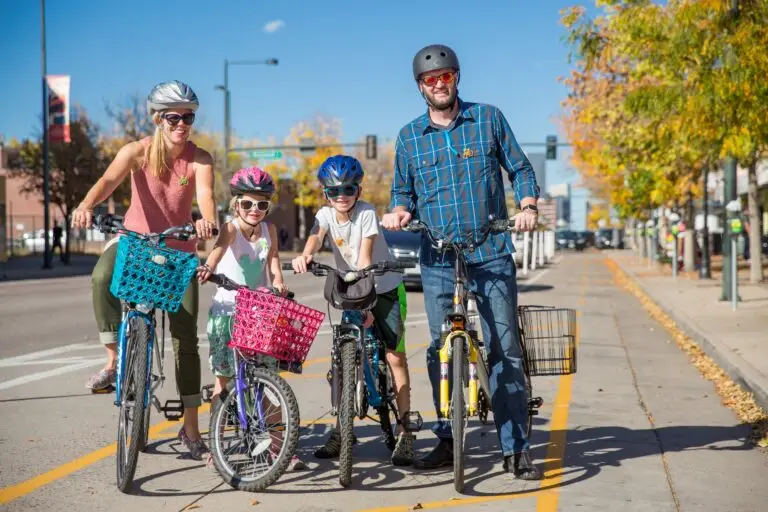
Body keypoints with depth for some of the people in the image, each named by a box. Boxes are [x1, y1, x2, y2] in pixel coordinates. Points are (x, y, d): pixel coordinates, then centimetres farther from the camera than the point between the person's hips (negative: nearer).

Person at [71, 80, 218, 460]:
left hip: (178, 248, 1)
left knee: (186, 339, -1)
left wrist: (206, 220, -55)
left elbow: (205, 194, -31)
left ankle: (191, 428, 9)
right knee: (102, 277, -37)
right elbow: (109, 180, -31)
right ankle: (114, 361, -21)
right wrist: (86, 206, -52)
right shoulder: (139, 151, -13)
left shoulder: (200, 159, -13)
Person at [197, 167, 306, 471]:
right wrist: (209, 268, -54)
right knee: (224, 377, 4)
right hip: (228, 309, -3)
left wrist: (278, 281, -28)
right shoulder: (231, 229, -12)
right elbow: (220, 246, -34)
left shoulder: (269, 229, 1)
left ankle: (275, 442, 9)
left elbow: (273, 258, -7)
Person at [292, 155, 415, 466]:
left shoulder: (366, 213, -18)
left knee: (395, 357, -9)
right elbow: (316, 237, -28)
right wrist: (305, 255, -52)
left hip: (385, 289, -4)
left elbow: (365, 259, -27)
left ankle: (404, 432, -2)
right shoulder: (326, 214, -7)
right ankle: (341, 431, 11)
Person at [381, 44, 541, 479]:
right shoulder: (409, 137, 10)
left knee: (506, 350, -4)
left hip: (492, 254, -2)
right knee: (441, 352, 6)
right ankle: (447, 440, 18)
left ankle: (516, 447, 2)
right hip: (438, 260, 2)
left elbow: (521, 168, 9)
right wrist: (400, 211, -5)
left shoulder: (488, 118, 5)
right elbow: (404, 192, 17)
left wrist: (528, 206, -8)